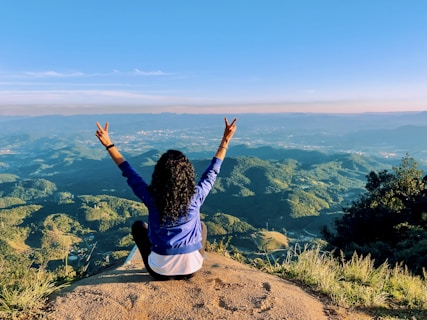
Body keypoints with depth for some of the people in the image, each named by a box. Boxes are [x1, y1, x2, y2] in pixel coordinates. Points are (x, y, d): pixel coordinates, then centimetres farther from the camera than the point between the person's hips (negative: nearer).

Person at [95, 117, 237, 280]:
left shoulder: (152, 198, -16)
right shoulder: (196, 196, -14)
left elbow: (128, 172, -4)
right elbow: (212, 171, 0)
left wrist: (108, 144, 2)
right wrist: (226, 140, 6)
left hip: (160, 270, 0)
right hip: (191, 268, 1)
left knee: (138, 226, 23)